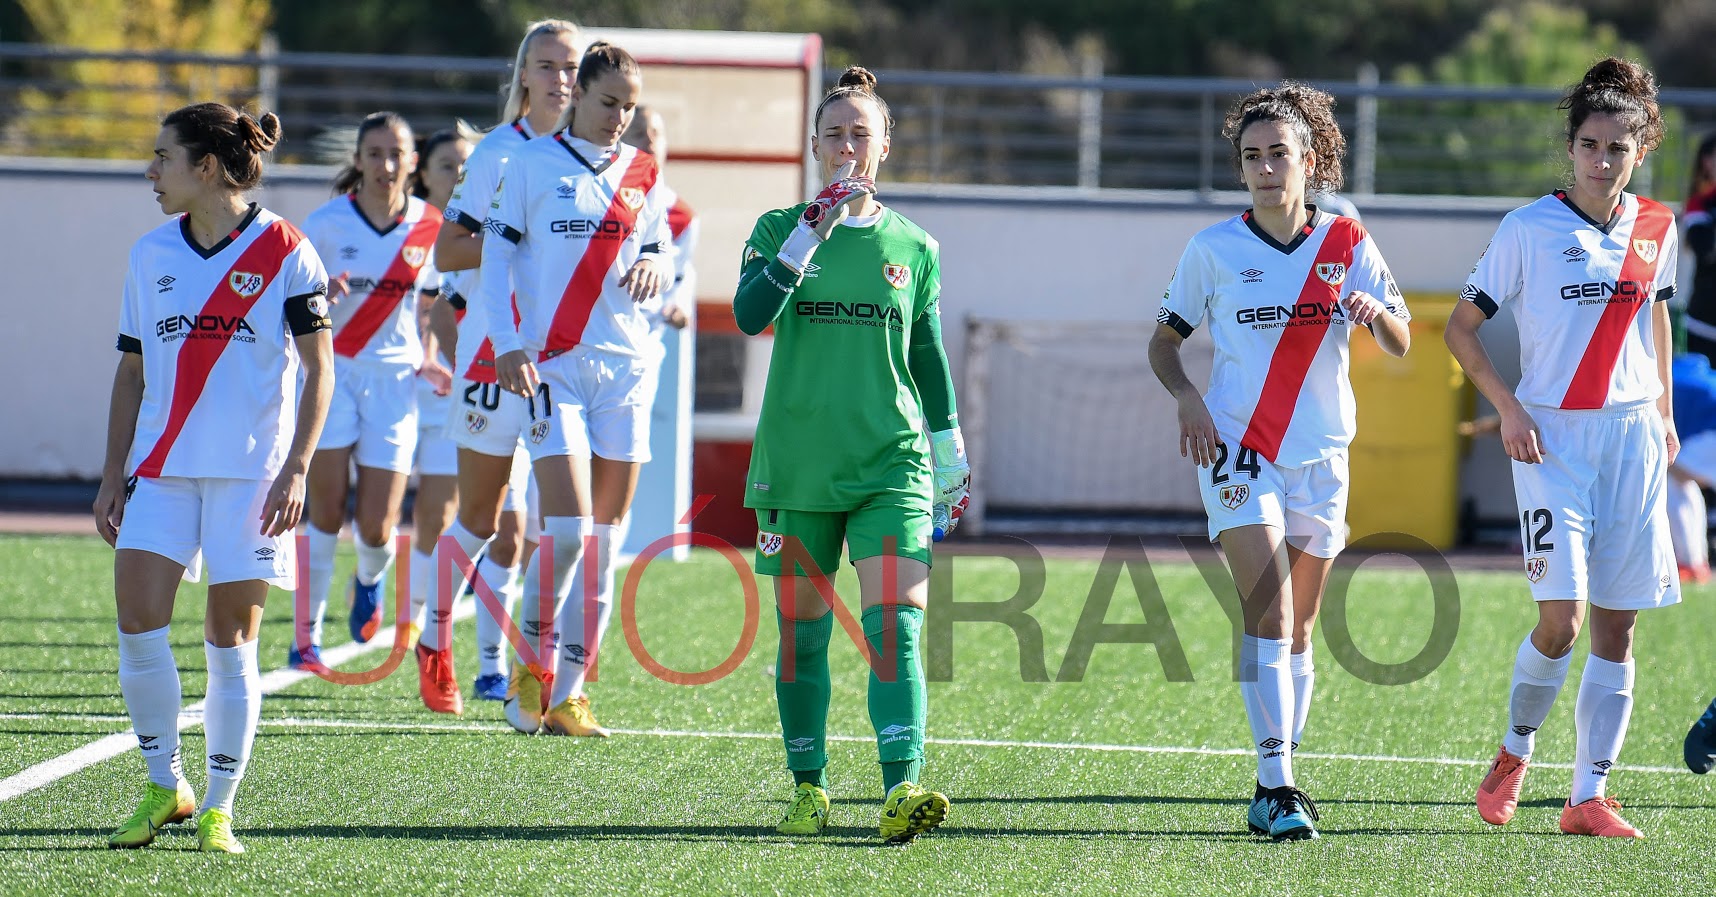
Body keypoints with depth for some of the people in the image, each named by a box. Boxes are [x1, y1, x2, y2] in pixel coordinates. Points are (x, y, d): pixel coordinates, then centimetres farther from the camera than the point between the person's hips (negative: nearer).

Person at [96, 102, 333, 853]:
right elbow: (132, 371, 16)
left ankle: (219, 807, 8)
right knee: (138, 622, -9)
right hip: (161, 466, 4)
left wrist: (297, 467, -11)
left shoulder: (283, 251, -3)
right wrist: (113, 473, 10)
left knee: (231, 639, -1)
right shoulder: (151, 254, 10)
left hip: (252, 473, -4)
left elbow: (319, 369, -2)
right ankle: (164, 786, 6)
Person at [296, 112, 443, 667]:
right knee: (326, 514, -6)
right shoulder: (327, 223, -6)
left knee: (377, 528, -3)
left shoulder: (429, 226, 1)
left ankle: (370, 580, 33)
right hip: (331, 372, -1)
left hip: (393, 381, 1)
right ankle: (306, 634, 6)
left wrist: (425, 359, 2)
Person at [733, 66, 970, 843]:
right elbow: (750, 314, -14)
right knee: (801, 632, 6)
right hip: (796, 462, 0)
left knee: (895, 626, -15)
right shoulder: (780, 229, 4)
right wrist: (811, 235, -21)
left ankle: (901, 788, -25)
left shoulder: (913, 248, 8)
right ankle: (808, 787, 20)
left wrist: (952, 453, 16)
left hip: (892, 463, 0)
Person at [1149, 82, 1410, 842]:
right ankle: (1278, 783, -23)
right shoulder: (1213, 248, 0)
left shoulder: (1347, 244, 3)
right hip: (1237, 449, -3)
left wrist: (1375, 311, -21)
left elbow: (1400, 345, 1)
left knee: (1297, 625, 8)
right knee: (1268, 606, -19)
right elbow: (1164, 341, 8)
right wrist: (1187, 400, -11)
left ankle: (1274, 792, 18)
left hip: (1320, 454, 3)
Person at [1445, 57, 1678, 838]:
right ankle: (1514, 753, 13)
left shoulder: (1654, 229, 6)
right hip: (1553, 438, -4)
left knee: (1615, 625, 1)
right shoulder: (1529, 229, -6)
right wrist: (1508, 407, -10)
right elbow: (1461, 326, 0)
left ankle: (1589, 796, 6)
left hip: (1633, 437, 4)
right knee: (1561, 619, -13)